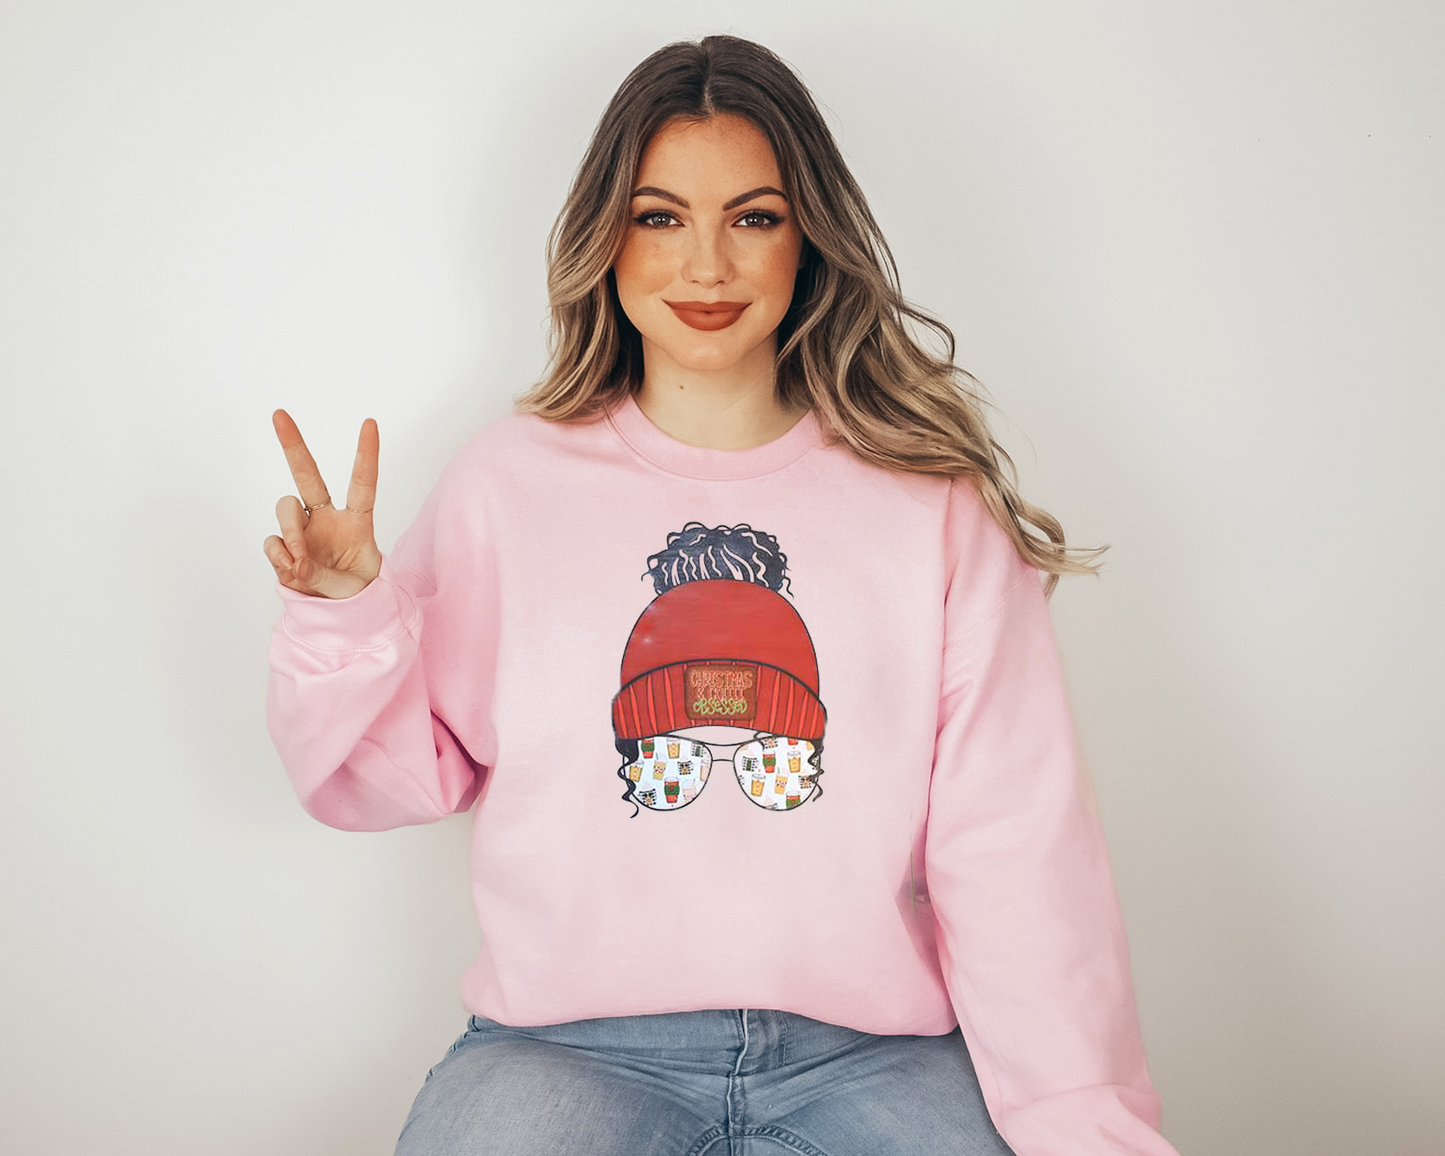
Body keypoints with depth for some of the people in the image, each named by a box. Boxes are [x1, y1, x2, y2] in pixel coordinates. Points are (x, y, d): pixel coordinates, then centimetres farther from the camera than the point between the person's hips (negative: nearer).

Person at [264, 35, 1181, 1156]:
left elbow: (1015, 838, -4)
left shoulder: (933, 501, 2)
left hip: (872, 1051, 0)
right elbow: (387, 780, 8)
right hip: (570, 1046, 1)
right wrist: (343, 618, -11)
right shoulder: (509, 483, 5)